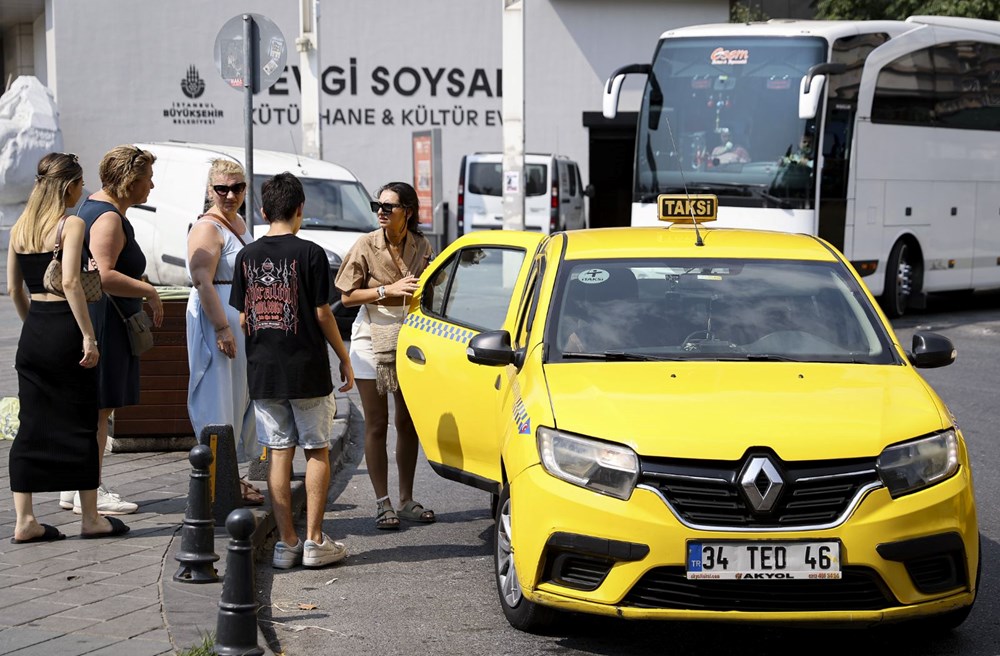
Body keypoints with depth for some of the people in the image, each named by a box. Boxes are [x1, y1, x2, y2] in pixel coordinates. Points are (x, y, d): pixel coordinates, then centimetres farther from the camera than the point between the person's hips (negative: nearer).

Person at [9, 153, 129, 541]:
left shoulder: (19, 227, 10)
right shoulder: (71, 224, -10)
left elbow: (14, 288, 13)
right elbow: (70, 282, -19)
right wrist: (89, 336, -16)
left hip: (33, 332, 6)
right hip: (65, 327, -6)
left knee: (32, 425, 8)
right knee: (80, 424, 4)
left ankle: (24, 521, 7)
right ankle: (90, 518, 11)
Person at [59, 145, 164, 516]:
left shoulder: (93, 208, 17)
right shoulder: (108, 218, -17)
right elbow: (103, 275, -27)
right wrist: (148, 292, -19)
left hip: (85, 319, 11)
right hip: (102, 321, -11)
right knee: (99, 407, -7)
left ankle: (74, 489, 20)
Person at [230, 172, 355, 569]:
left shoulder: (247, 257, 3)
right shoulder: (309, 254, -8)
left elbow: (242, 318, 6)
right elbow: (322, 313, -7)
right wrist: (344, 358, 4)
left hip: (263, 372, 4)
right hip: (306, 370, -4)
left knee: (278, 454, 8)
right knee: (317, 451, 6)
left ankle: (286, 543, 8)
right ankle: (314, 542, 5)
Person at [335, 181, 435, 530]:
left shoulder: (421, 246, 1)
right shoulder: (366, 246, -10)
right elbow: (347, 296, -10)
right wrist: (388, 290, -20)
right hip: (372, 339, -4)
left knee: (408, 422, 8)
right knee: (377, 425, -1)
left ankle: (406, 500, 16)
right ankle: (382, 502, 4)